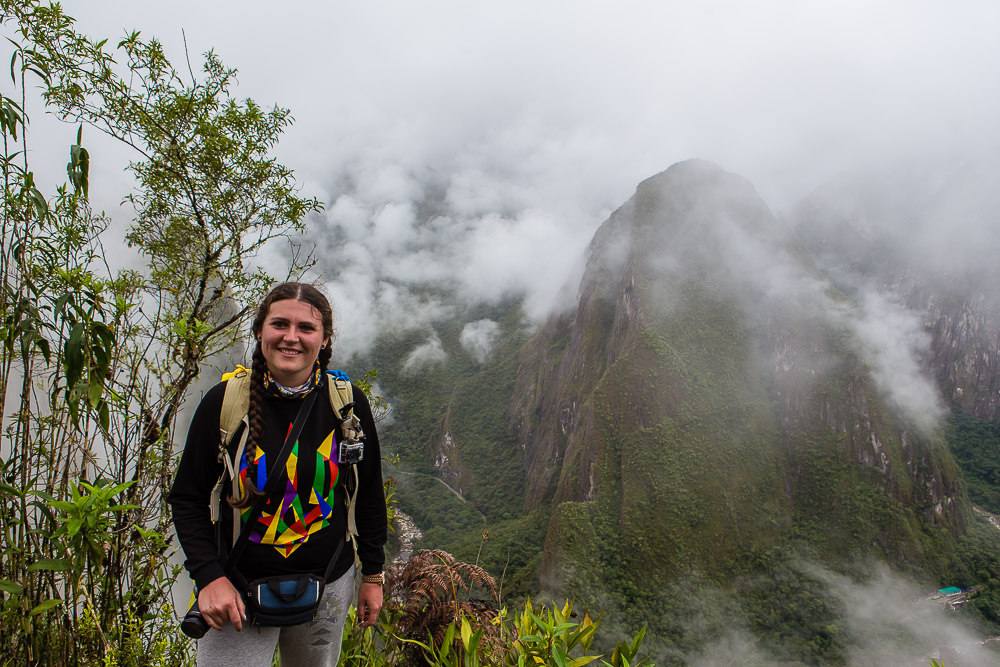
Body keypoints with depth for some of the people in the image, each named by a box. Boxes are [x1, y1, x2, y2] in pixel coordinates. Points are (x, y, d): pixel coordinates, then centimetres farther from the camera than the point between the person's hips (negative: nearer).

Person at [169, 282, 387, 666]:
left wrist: (373, 575, 7)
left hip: (328, 585, 2)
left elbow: (368, 494, 3)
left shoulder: (347, 403, -9)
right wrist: (208, 575, -14)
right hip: (239, 589, -1)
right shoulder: (225, 400, -12)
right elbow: (187, 498, -3)